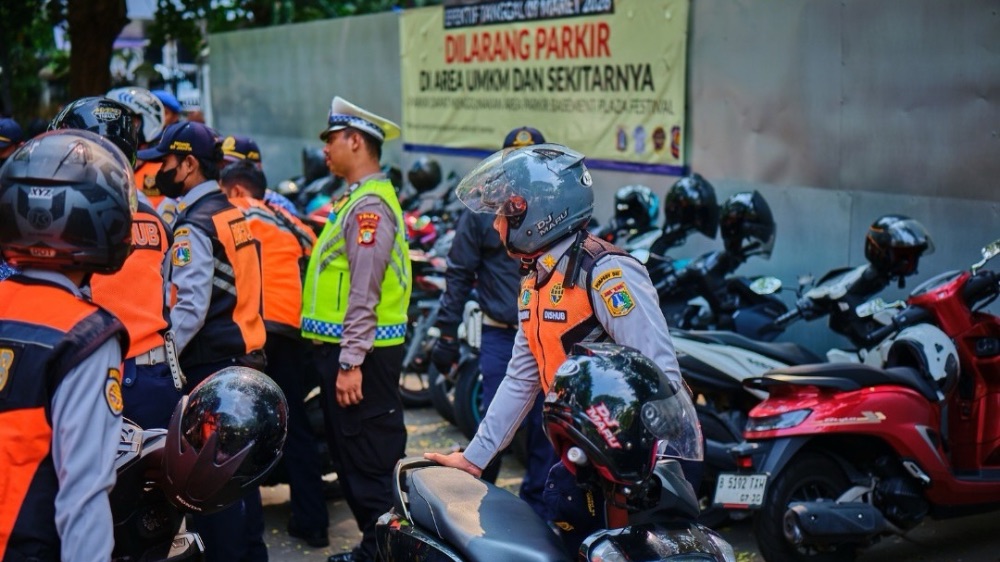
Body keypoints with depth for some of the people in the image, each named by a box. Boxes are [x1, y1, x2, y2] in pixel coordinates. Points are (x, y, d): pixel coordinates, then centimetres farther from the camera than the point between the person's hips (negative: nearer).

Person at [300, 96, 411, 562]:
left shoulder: (370, 204, -15)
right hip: (345, 349, 11)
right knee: (352, 454, 17)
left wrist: (350, 363, -23)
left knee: (370, 463, -4)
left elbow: (365, 292, -21)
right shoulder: (357, 198, 17)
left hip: (361, 353, -11)